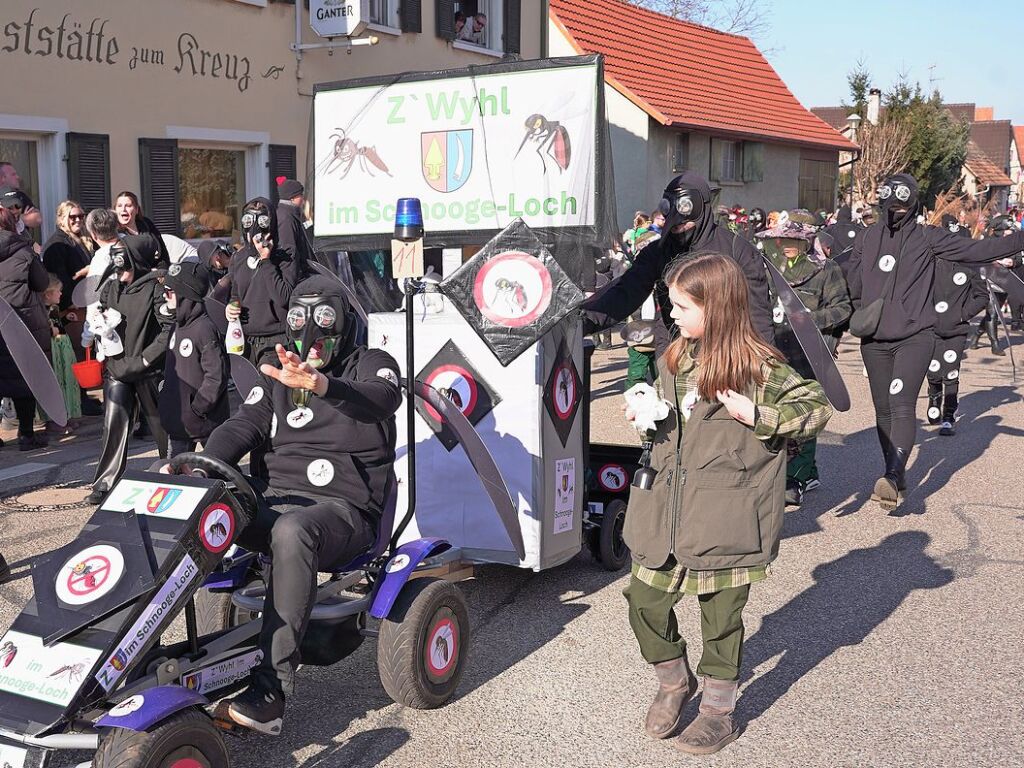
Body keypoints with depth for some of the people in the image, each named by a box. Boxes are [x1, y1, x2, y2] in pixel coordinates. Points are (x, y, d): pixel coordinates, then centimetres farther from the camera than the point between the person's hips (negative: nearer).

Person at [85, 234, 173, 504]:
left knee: (162, 425, 8)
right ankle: (105, 483, 5)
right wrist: (116, 363, -3)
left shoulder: (155, 287, -9)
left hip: (149, 371, -4)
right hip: (117, 370, 4)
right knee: (114, 426, -2)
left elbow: (169, 329, -15)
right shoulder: (110, 288, 7)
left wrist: (142, 360, -16)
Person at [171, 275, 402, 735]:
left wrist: (320, 383, -40)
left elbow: (383, 398, -20)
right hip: (275, 496, 6)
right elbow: (242, 426, 9)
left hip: (344, 507, -5)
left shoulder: (370, 364, 5)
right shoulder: (280, 375, 21)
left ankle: (270, 691, -41)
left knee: (292, 531, -39)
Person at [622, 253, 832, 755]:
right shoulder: (673, 360, 7)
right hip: (667, 511, 5)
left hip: (725, 521, -5)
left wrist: (756, 416, -19)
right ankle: (674, 682, 33)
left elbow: (818, 408, -9)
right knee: (644, 600, 5)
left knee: (721, 617, 9)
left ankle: (718, 712, 30)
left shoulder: (759, 366, -12)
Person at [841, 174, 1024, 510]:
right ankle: (895, 479, 21)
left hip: (915, 337, -3)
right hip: (874, 339, 3)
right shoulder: (866, 237, 9)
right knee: (883, 410, 9)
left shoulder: (927, 237, 1)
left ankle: (893, 476, -29)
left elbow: (975, 249, -4)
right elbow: (852, 281, 18)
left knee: (902, 403, -19)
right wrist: (858, 313, 7)